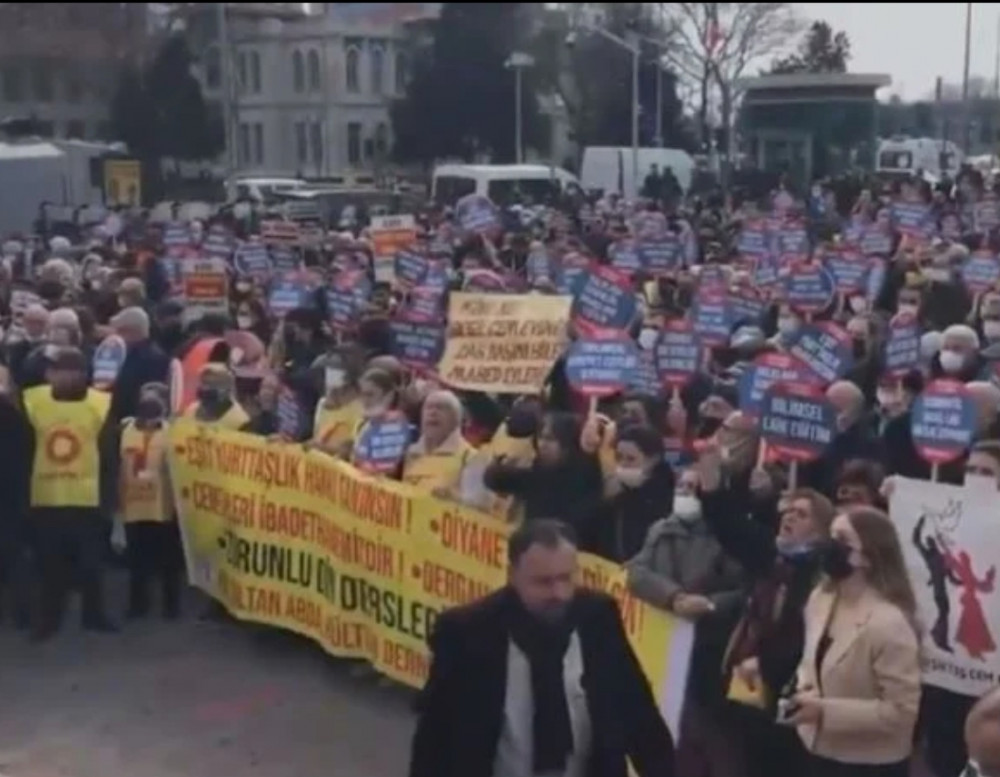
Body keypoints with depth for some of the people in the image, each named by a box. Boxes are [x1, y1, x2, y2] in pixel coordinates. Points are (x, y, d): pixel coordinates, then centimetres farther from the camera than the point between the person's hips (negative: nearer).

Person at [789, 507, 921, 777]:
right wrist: (803, 691, -6)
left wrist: (826, 710, -26)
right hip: (821, 754, 8)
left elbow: (900, 711, -23)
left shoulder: (888, 623, -25)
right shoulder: (820, 599, 0)